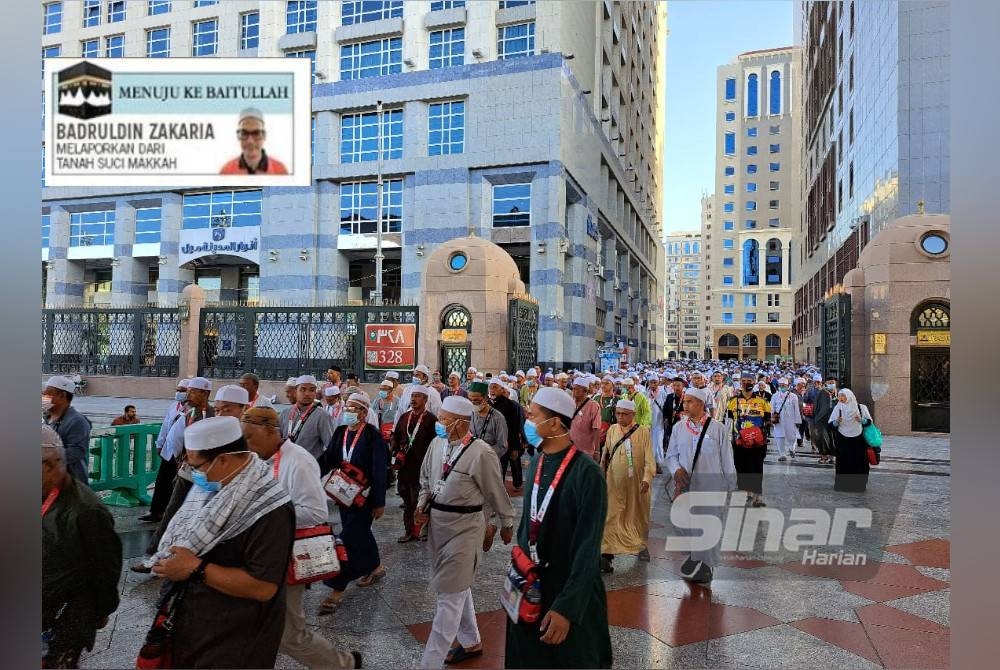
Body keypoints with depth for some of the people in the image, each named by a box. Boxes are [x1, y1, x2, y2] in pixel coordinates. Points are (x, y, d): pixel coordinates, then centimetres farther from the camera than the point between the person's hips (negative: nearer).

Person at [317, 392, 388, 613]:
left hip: (364, 495, -7)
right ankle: (375, 567, 42)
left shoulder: (373, 435, -16)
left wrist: (379, 502, -15)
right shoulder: (340, 432, 3)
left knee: (349, 539, -7)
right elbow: (328, 458, -2)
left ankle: (337, 590, 2)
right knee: (360, 533, 20)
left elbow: (379, 471, -15)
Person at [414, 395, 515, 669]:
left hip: (464, 526, -7)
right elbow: (426, 479, 15)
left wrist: (507, 524, 2)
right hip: (437, 522, 7)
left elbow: (496, 493, -9)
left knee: (450, 594, -3)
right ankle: (471, 642, 40)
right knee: (458, 587, 21)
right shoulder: (437, 444, 0)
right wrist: (422, 505, 1)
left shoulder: (481, 453, -21)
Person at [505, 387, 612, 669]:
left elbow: (588, 547, -22)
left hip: (570, 593, -6)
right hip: (531, 585, 6)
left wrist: (567, 607, -24)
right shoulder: (536, 463, 0)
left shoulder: (586, 472, -22)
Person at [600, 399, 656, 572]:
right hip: (615, 482, 1)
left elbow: (649, 458, -10)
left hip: (637, 483, -1)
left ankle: (642, 545, 39)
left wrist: (647, 478, -21)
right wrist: (602, 476, 14)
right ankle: (607, 554, -9)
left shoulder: (643, 431, -7)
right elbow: (606, 455, 10)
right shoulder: (612, 430, 1)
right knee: (611, 517, -7)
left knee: (639, 515, 16)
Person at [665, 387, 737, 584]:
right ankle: (696, 553, 32)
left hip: (711, 485, -3)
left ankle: (705, 564, 24)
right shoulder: (678, 427, 2)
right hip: (685, 484, 3)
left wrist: (730, 485, 3)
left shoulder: (717, 428, -6)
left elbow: (726, 459, 0)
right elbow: (671, 455, 10)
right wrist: (676, 470, -9)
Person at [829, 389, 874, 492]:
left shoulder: (860, 408, 1)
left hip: (858, 440, 0)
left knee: (859, 462, 2)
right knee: (843, 462, 0)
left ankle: (859, 484, 15)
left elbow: (869, 421, 5)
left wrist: (861, 420, -15)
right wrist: (836, 422, -21)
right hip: (842, 440, 0)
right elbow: (831, 424, 0)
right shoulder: (837, 408, 2)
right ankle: (842, 483, 9)